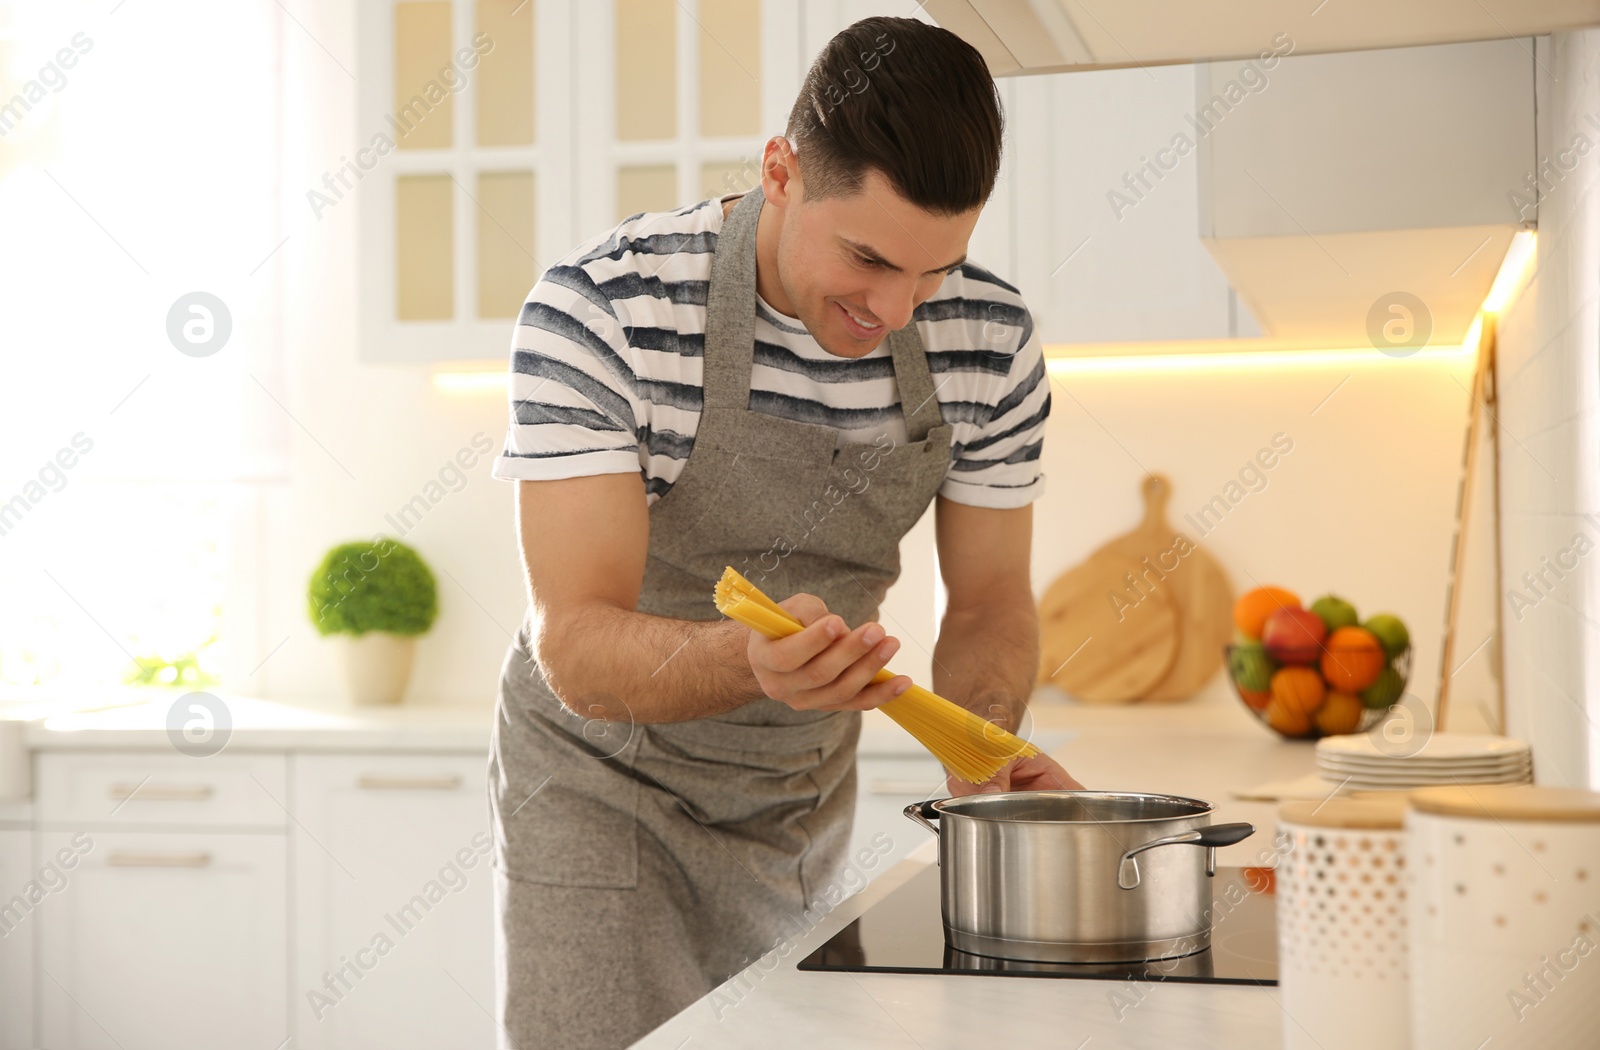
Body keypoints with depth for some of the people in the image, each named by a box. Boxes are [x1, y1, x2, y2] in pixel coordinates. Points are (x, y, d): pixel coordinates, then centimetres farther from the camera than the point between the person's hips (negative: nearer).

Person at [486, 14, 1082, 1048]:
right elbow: (577, 648, -29)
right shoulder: (597, 312, -26)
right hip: (605, 794, -4)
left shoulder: (990, 339, -13)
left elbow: (989, 597, -2)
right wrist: (751, 658, -49)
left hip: (804, 802, 4)